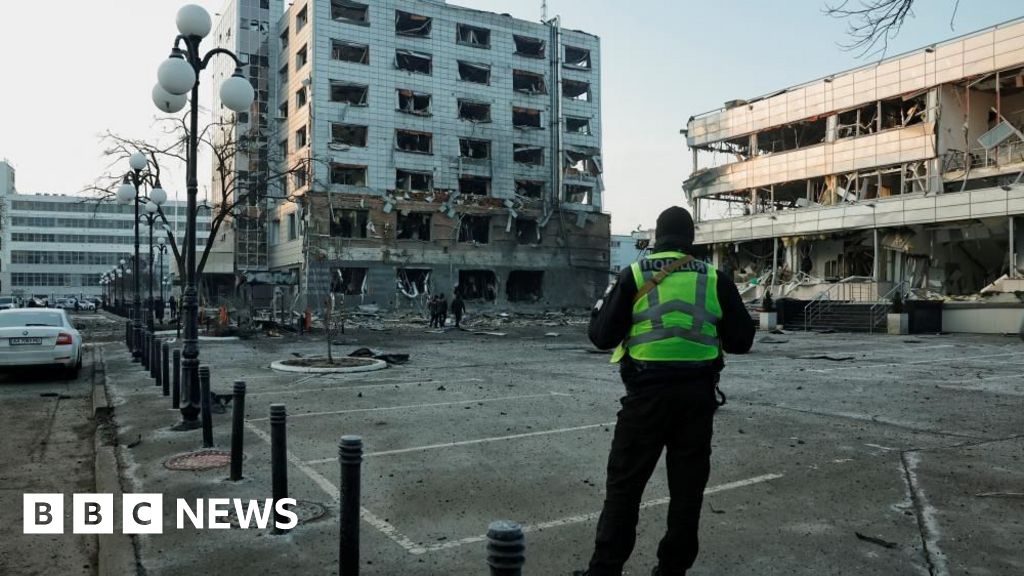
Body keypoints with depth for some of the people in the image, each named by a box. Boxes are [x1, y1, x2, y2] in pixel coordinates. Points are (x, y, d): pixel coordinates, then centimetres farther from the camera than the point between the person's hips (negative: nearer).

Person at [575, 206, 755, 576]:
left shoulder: (635, 275, -3)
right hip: (698, 394, 2)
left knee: (624, 484, 7)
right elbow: (741, 341, 5)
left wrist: (601, 307, 16)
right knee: (687, 486, 14)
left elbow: (602, 337, -3)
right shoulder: (714, 279, 3)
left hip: (648, 393, -2)